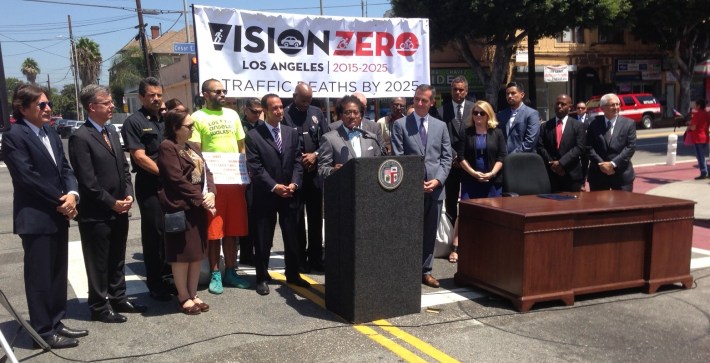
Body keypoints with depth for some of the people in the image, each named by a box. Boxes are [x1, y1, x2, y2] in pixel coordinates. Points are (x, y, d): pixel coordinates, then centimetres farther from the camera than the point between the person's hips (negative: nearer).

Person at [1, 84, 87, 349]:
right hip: (36, 218, -8)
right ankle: (43, 331, 12)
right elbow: (27, 177, -18)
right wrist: (60, 202, -13)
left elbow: (64, 168, 12)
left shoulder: (51, 133, 13)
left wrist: (72, 194, -7)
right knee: (39, 276, 2)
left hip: (58, 215, 8)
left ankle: (55, 322, 26)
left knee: (58, 273, 14)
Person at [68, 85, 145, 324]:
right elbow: (87, 180, -18)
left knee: (117, 260, 18)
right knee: (98, 263, 6)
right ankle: (100, 307, 18)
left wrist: (128, 195, 1)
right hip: (96, 213, -8)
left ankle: (118, 299, 31)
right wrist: (112, 203, -14)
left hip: (119, 210, 8)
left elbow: (124, 167, 15)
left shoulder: (112, 132, 13)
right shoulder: (80, 137, -14)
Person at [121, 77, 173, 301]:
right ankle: (155, 283, 12)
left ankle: (169, 274, 27)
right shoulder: (134, 122, -4)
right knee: (154, 232, 1)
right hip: (149, 184, -5)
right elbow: (140, 157, -11)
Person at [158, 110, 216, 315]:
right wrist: (200, 198, -15)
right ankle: (184, 297, 11)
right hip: (180, 207, -8)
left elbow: (206, 172, 11)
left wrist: (210, 194, -7)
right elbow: (177, 179, -17)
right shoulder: (167, 147, -10)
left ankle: (193, 294, 21)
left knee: (198, 252, 11)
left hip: (199, 207, 8)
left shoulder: (193, 148, 17)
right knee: (182, 252, 0)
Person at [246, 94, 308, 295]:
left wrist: (294, 184, -10)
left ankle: (293, 274, 23)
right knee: (263, 239, 4)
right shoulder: (253, 136, -4)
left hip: (289, 194, 4)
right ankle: (262, 277, 16)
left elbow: (297, 162, 6)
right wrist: (275, 186, -17)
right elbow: (255, 167, -10)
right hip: (265, 195, -4)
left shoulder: (292, 133, 9)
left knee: (292, 237, 10)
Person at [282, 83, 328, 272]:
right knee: (297, 217, 4)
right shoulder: (284, 115, -5)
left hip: (315, 172, 4)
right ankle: (300, 259, 13)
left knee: (316, 217, 9)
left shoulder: (317, 113, 9)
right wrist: (298, 160, -12)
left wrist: (315, 155, -8)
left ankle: (316, 258, 18)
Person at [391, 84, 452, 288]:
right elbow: (398, 157, -4)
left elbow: (446, 157, 8)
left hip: (435, 187, 3)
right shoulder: (400, 125, 2)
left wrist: (438, 180, -7)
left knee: (430, 233, 10)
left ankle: (425, 271, 20)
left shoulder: (440, 126, 12)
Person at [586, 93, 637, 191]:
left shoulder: (629, 124, 3)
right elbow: (589, 147, -1)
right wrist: (601, 164, -13)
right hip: (598, 174, 1)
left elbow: (631, 147, -5)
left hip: (622, 175, 0)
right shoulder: (594, 124, 4)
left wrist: (613, 164, -14)